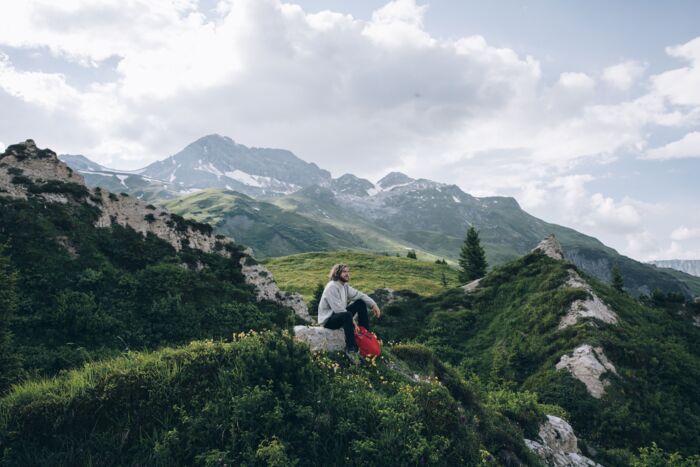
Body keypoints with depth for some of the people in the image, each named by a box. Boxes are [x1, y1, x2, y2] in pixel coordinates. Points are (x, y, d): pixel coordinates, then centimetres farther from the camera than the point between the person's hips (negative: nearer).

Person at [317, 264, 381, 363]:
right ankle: (350, 349, -31)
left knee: (361, 302, 2)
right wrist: (352, 321, -24)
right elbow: (338, 309, -27)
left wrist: (373, 304, -10)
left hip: (341, 315, 10)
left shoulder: (345, 286, 6)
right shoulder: (332, 287, -21)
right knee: (347, 315, -39)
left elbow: (359, 295, 4)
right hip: (328, 320, -10)